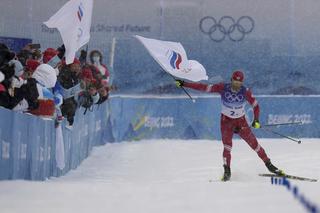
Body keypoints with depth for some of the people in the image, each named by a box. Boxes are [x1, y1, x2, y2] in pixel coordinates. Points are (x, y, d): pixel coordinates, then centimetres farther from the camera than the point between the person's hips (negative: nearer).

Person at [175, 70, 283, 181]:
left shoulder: (245, 91, -16)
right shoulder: (223, 88, -17)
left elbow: (255, 105, -8)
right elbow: (204, 87, -17)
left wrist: (256, 120, -22)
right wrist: (184, 84, -20)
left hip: (241, 121, 1)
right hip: (226, 121, -1)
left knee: (254, 143, 1)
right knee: (227, 146, -16)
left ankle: (268, 164, 17)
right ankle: (227, 171, -6)